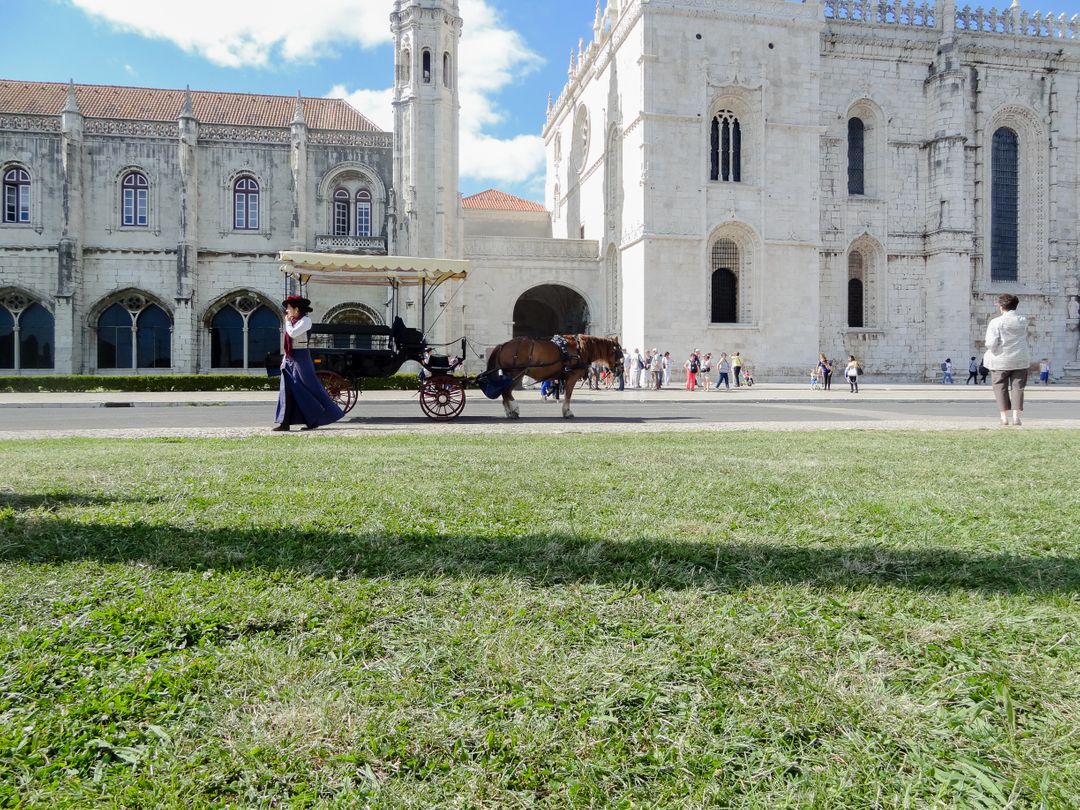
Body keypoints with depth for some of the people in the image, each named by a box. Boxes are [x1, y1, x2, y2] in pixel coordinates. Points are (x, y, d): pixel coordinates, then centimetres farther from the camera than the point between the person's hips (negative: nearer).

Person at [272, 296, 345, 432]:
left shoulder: (305, 320, -8)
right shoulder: (293, 321, 16)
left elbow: (293, 333, -22)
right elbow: (289, 340, 18)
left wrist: (287, 322, -4)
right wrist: (285, 359, 15)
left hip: (300, 357, -8)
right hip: (290, 359, 8)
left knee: (309, 388, -2)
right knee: (287, 390, 3)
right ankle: (284, 422, 4)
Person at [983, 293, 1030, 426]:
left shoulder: (996, 322, -13)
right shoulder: (1023, 321, 2)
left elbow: (991, 343, -16)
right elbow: (1025, 339, 13)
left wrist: (992, 350, 3)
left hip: (1001, 360, -3)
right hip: (1020, 359, 3)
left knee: (1000, 387, 6)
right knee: (1017, 387, 8)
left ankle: (1004, 416, 2)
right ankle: (1016, 416, 3)